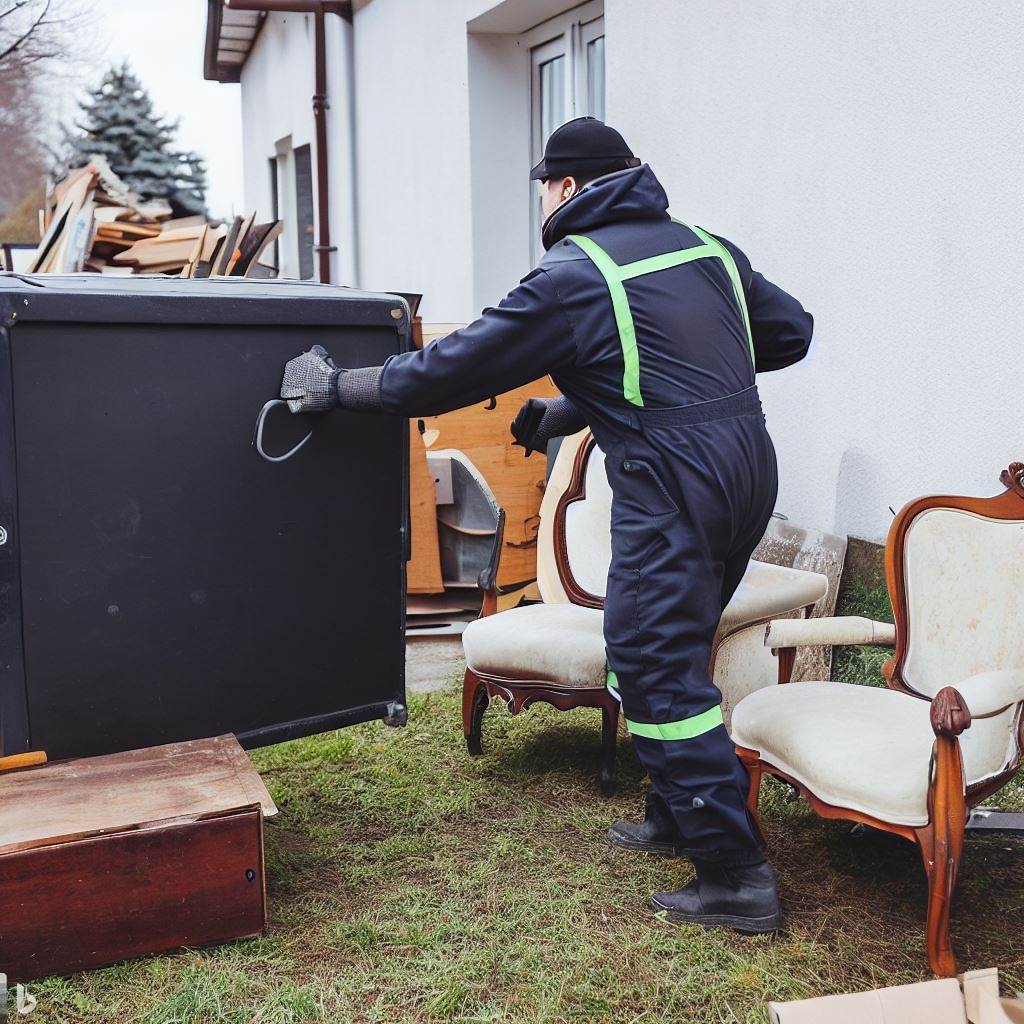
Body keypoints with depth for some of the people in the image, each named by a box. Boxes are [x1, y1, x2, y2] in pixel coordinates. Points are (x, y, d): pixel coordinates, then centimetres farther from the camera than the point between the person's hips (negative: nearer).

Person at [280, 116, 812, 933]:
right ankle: (676, 817, 32)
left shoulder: (573, 275, -9)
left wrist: (341, 387, 3)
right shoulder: (709, 247, 13)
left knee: (660, 675, -2)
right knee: (669, 657, 20)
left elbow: (454, 369, -8)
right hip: (749, 469, 9)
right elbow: (792, 330, 19)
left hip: (673, 490, -9)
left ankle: (736, 878, 2)